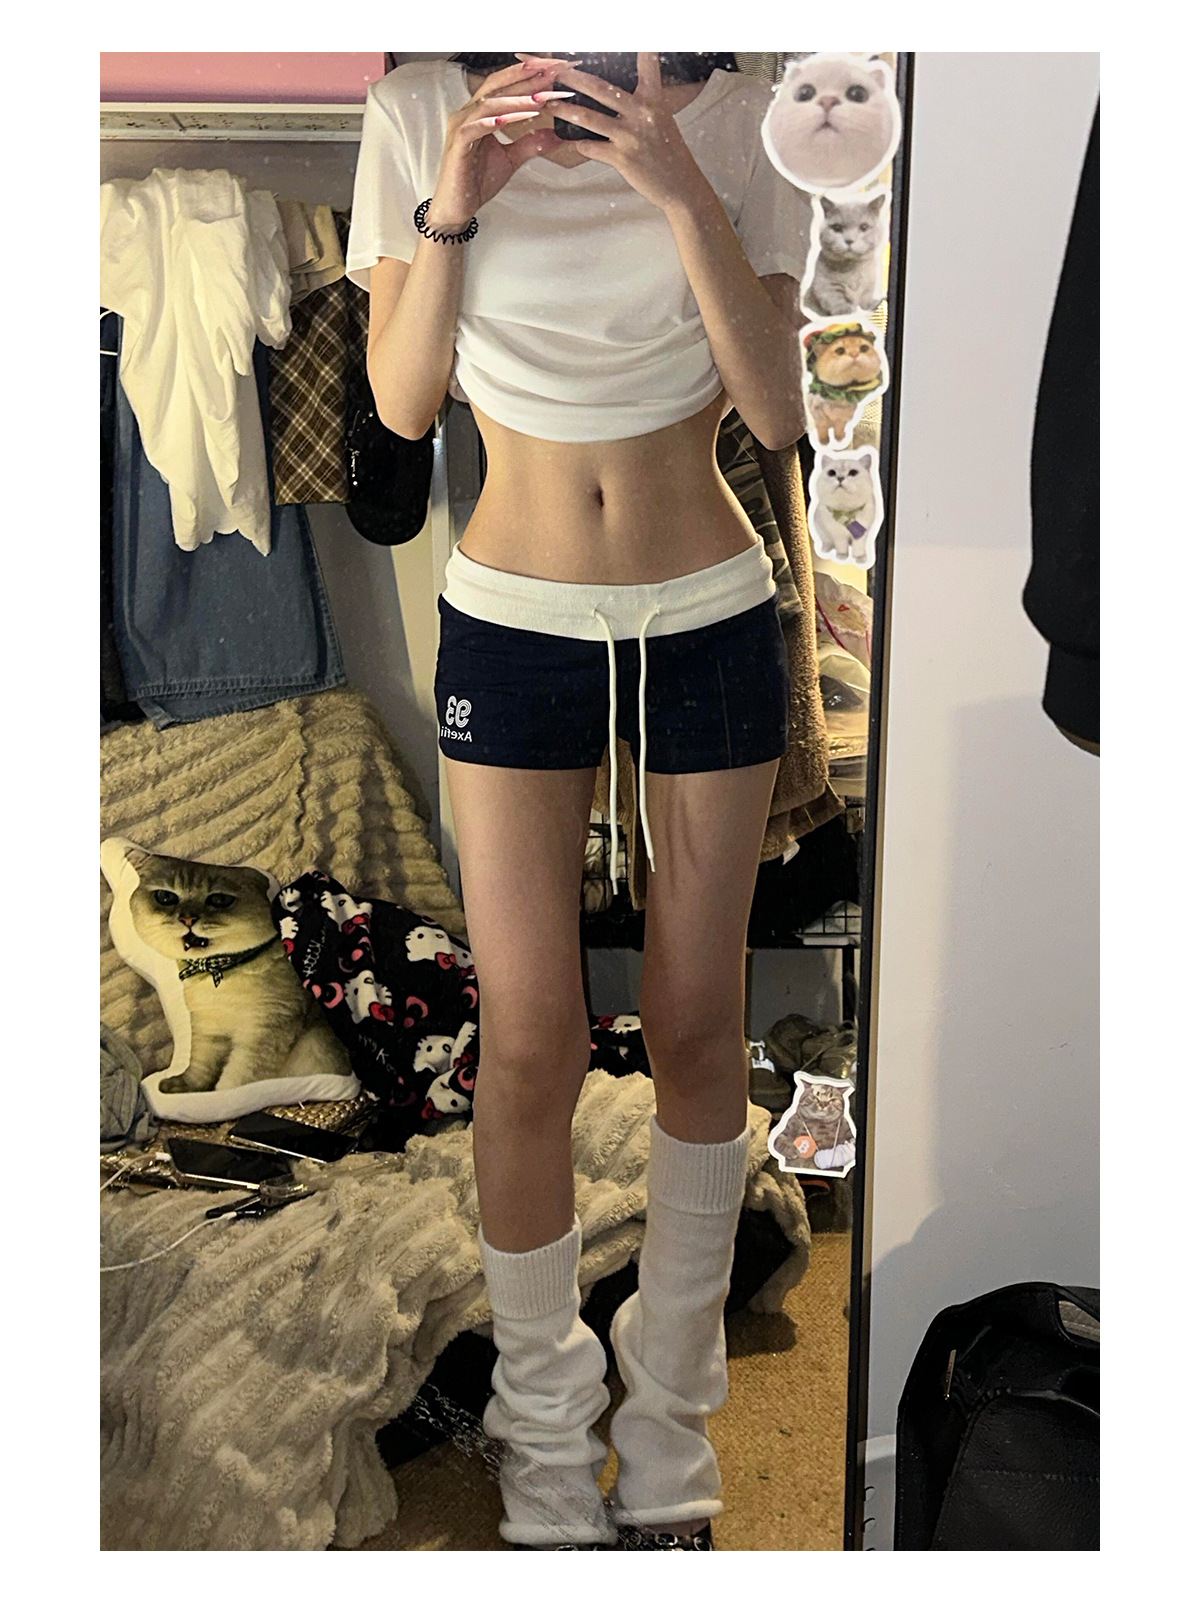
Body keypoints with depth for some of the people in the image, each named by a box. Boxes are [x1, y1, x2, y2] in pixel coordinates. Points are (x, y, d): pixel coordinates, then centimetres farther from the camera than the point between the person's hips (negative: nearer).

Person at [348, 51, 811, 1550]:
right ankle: (547, 1460, 21)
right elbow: (403, 404, -3)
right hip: (513, 621, 0)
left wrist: (684, 194, -20)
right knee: (531, 1037, -1)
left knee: (696, 1029, 6)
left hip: (710, 617, 1)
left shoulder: (735, 120, -1)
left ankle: (667, 1448, 27)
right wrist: (448, 210, -16)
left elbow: (775, 411, -9)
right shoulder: (420, 113, -1)